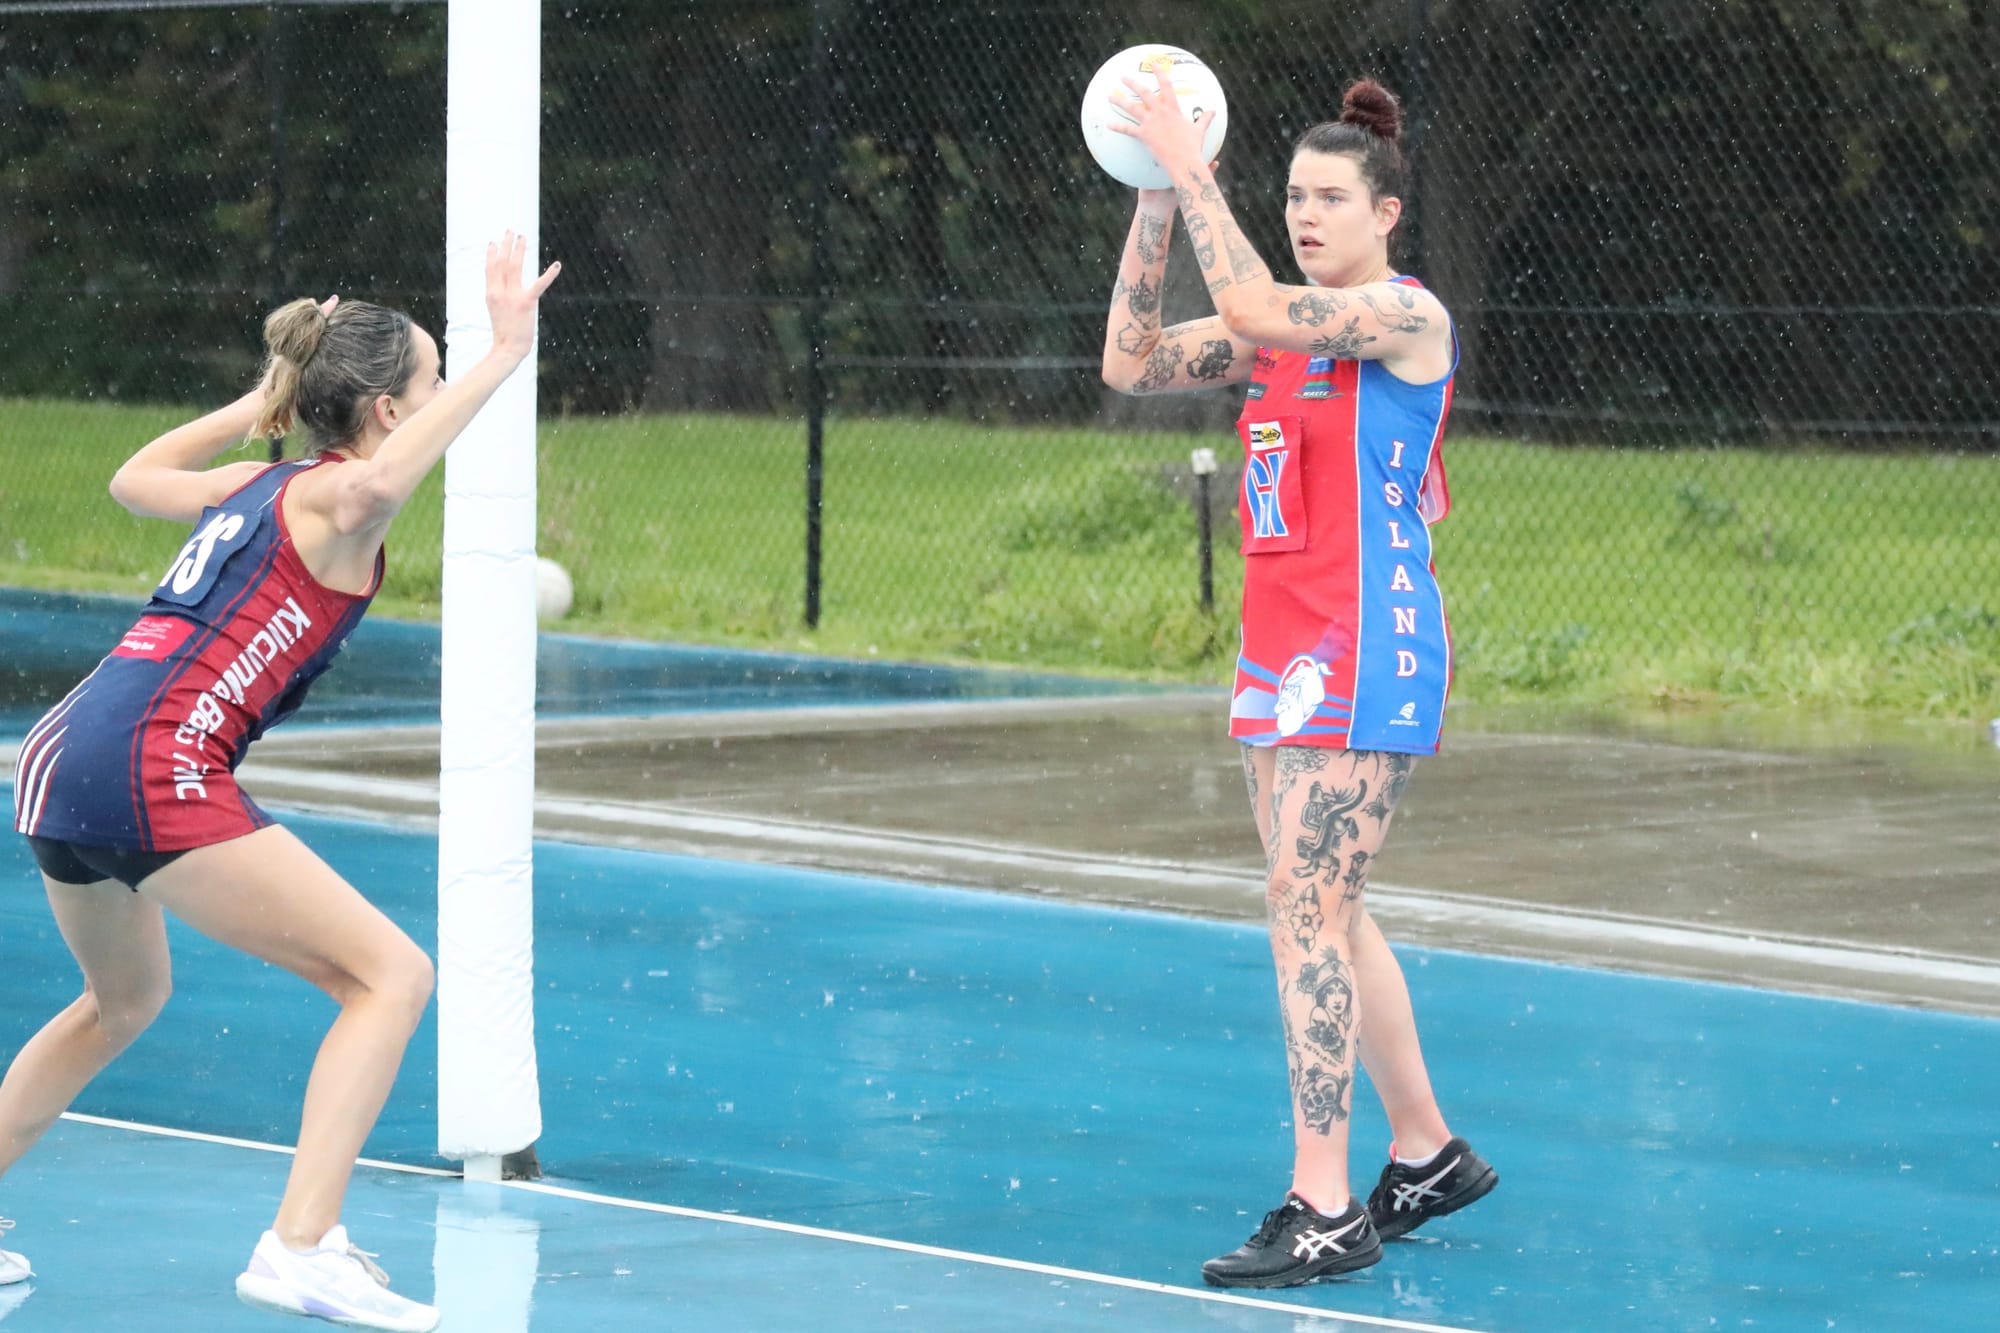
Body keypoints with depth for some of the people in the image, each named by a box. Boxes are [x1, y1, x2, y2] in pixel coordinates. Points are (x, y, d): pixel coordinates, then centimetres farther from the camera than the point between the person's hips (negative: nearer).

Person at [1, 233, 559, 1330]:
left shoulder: (259, 486, 21)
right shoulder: (329, 498, -3)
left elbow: (133, 479, 41)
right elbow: (377, 483, -30)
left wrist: (254, 405, 45)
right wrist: (503, 355, -26)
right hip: (154, 771, -9)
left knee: (124, 1000, 34)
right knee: (391, 976, -7)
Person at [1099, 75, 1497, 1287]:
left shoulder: (1407, 316, -10)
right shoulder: (1290, 326, 13)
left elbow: (1253, 306, -26)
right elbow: (1134, 363, 8)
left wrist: (1192, 166, -20)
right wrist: (1155, 202, 1)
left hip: (1365, 649, -9)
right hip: (1281, 645, 9)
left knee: (1308, 909, -13)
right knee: (1325, 913, 13)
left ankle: (1324, 1211, -12)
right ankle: (1428, 1151, 27)